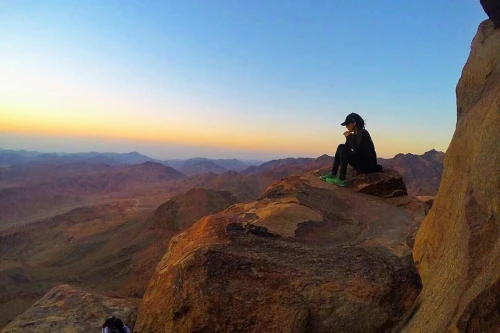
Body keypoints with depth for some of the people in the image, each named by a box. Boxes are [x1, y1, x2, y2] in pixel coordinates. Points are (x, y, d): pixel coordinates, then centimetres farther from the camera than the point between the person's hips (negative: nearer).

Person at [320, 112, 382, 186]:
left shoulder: (363, 133, -15)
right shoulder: (355, 135, 10)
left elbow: (356, 150, -23)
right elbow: (347, 147, 13)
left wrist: (349, 137, -12)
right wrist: (348, 137, -1)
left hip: (368, 165, -9)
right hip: (361, 163, 9)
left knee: (343, 150, -21)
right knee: (341, 147, 5)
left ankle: (341, 180, -20)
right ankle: (333, 174, 0)